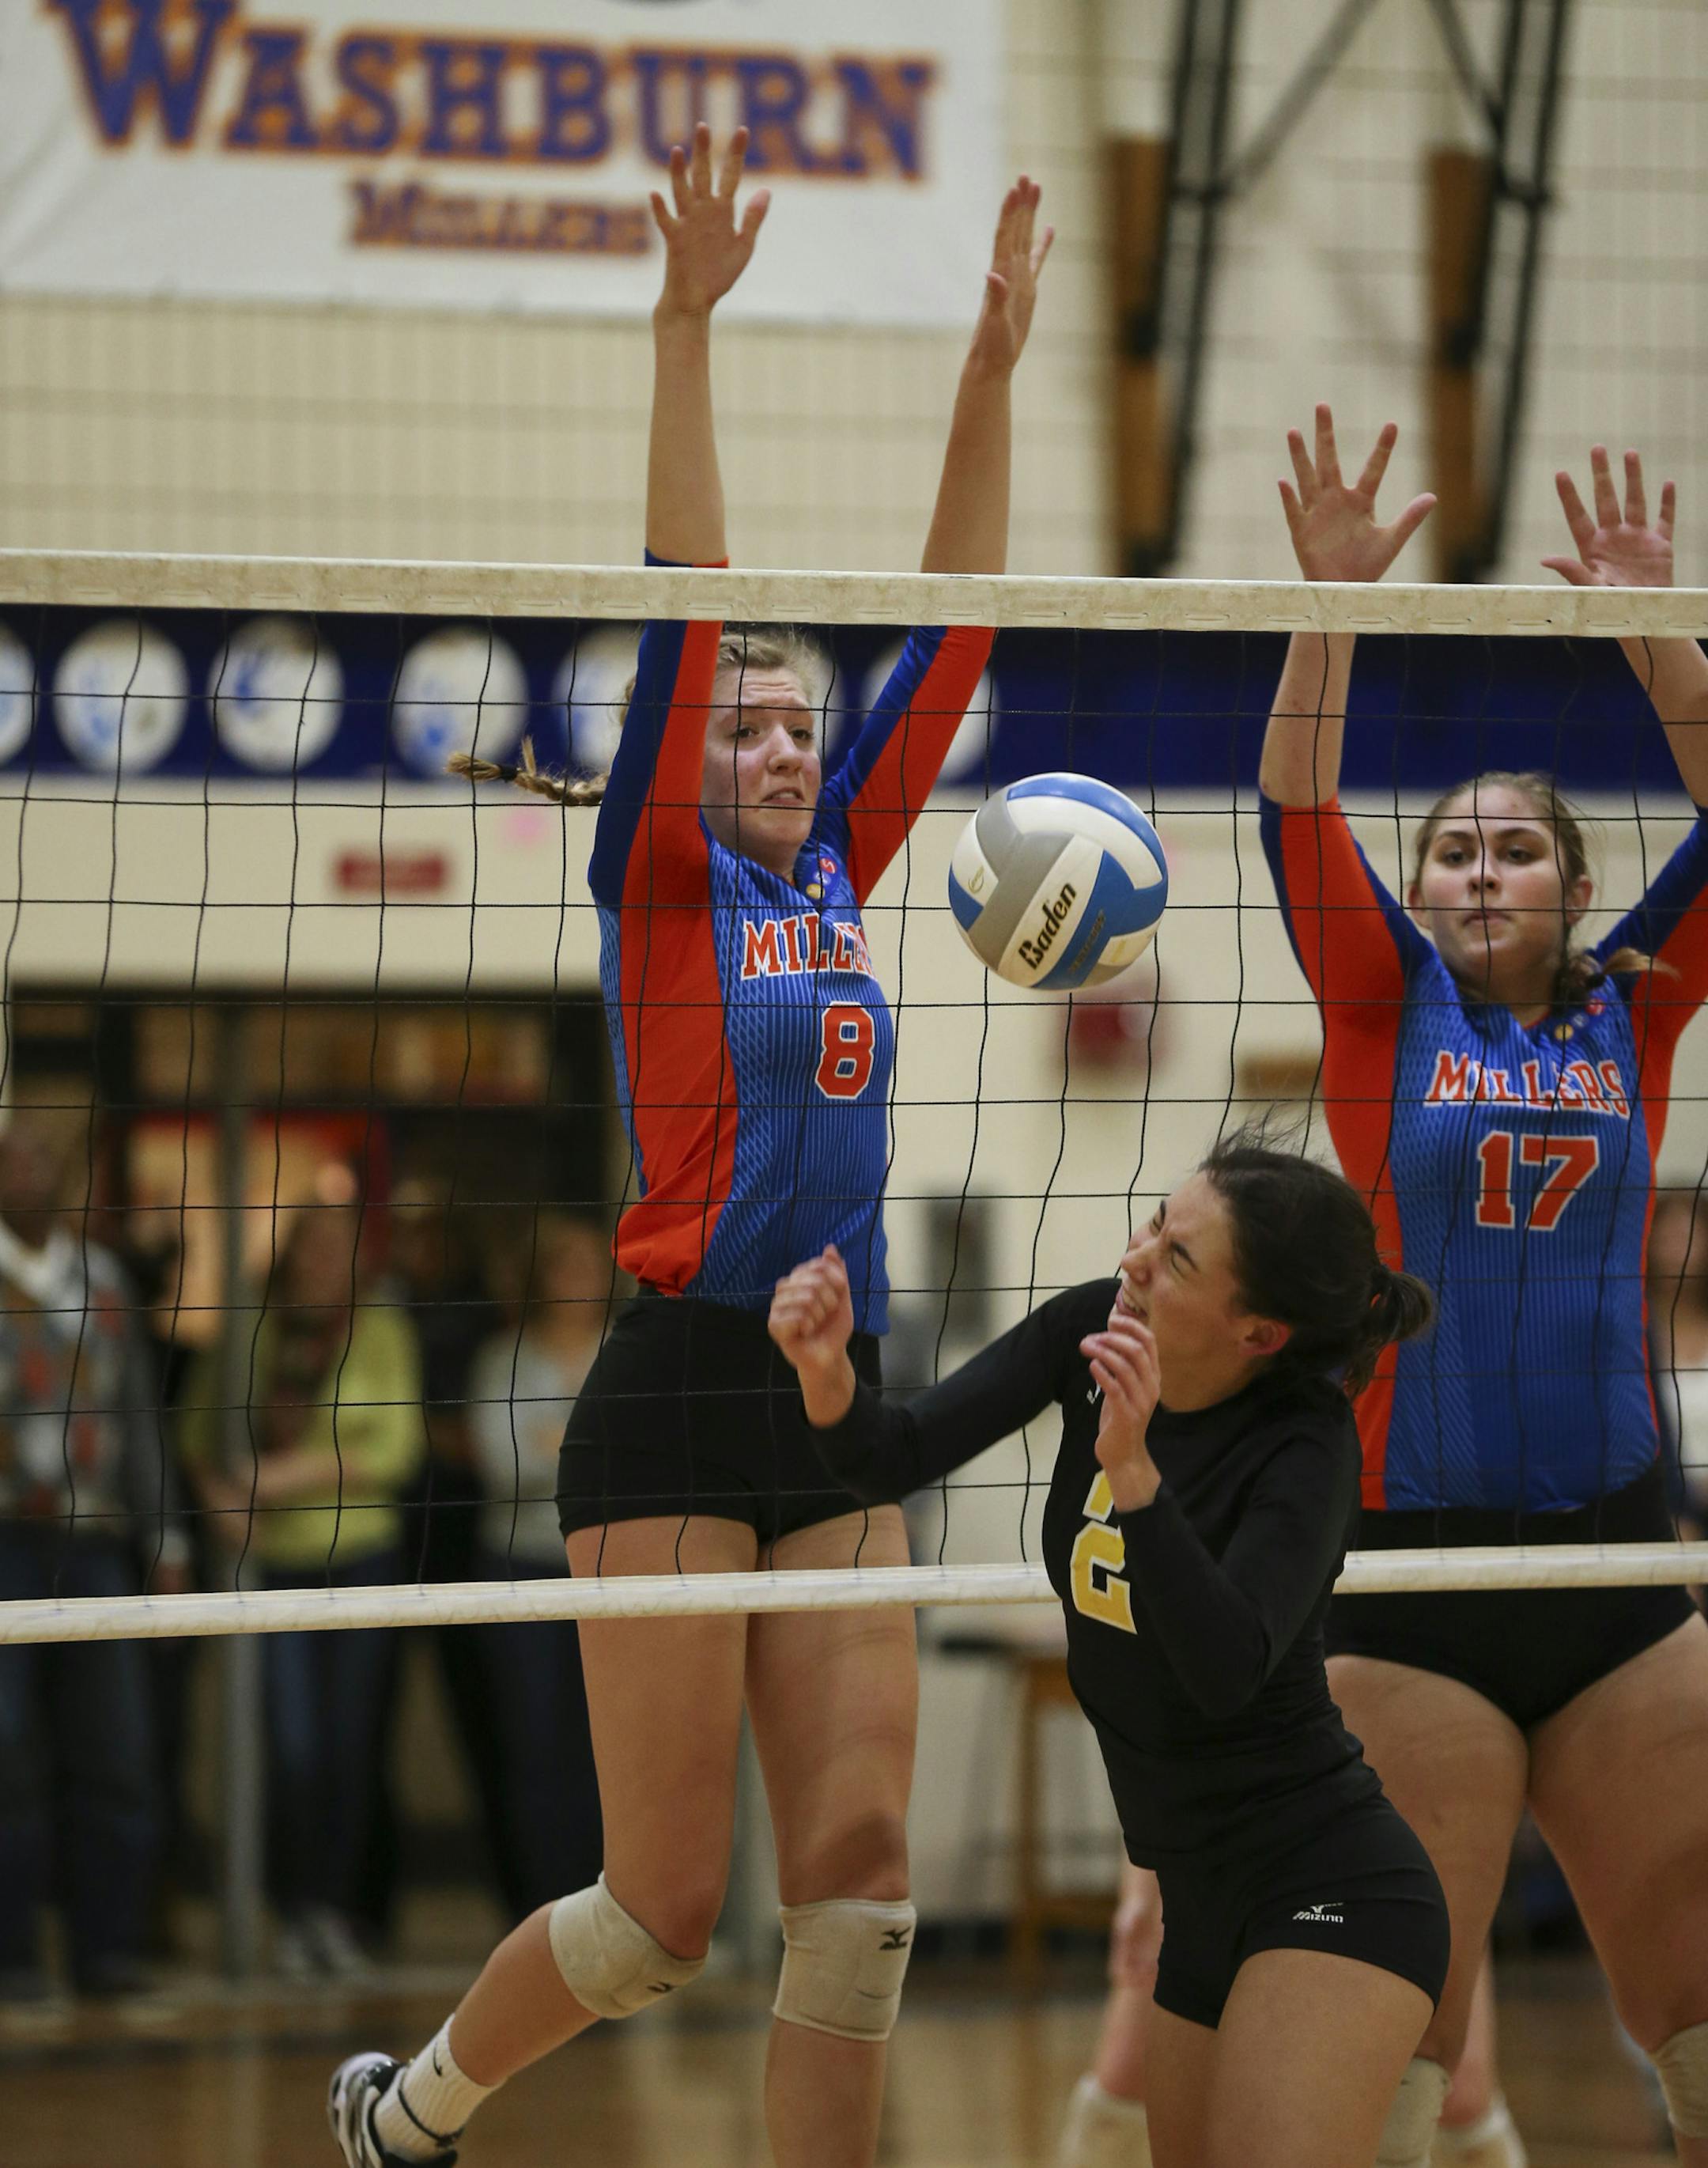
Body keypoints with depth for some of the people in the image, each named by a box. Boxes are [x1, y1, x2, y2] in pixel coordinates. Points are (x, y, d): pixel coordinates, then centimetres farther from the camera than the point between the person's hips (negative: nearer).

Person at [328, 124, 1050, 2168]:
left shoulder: (838, 871, 14)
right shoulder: (662, 881, -1)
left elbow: (949, 629, 13)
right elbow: (685, 604, -11)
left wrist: (992, 365, 7)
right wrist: (684, 329, -19)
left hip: (837, 1406, 6)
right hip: (676, 1401, -6)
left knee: (861, 1880, -2)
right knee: (667, 1903, -3)